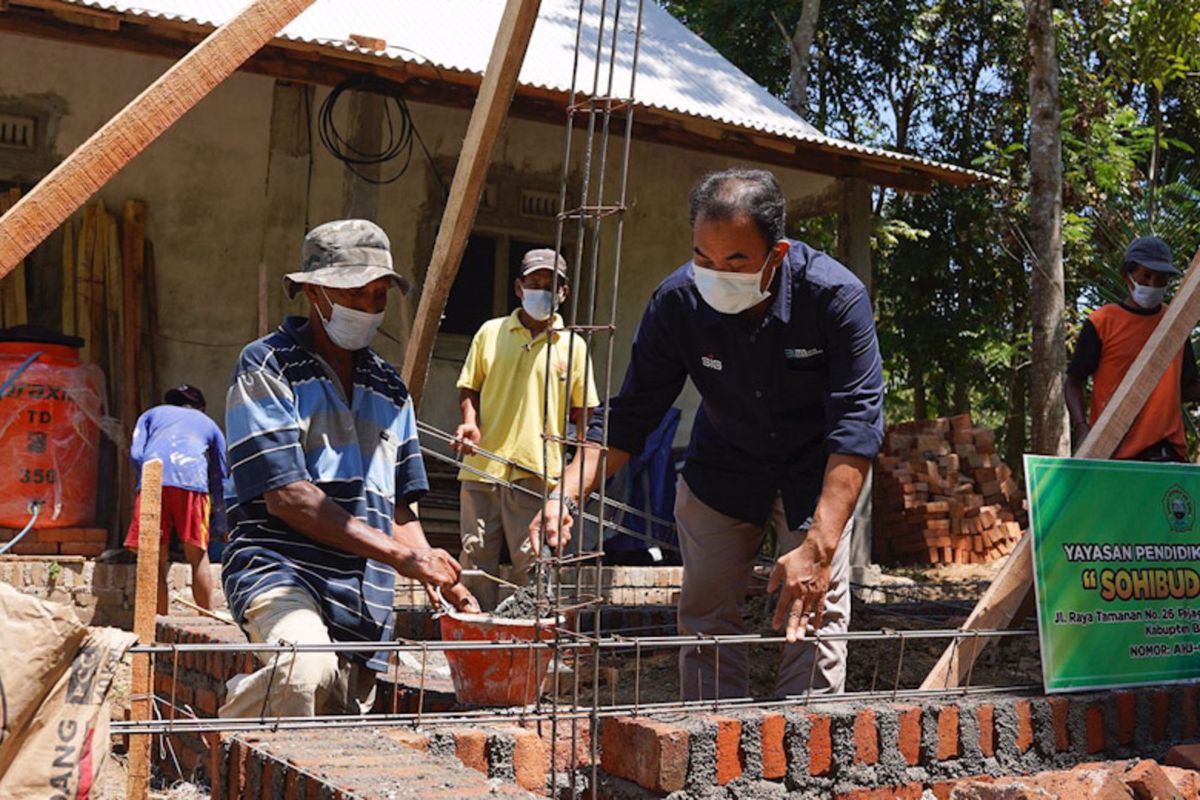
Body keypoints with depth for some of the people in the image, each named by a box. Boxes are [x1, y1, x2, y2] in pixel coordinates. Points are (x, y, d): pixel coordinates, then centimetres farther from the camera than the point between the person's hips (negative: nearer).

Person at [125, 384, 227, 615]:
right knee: (198, 556, 7)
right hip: (191, 478, 0)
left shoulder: (152, 414, 33)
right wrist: (220, 519, 38)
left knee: (156, 560, 4)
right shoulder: (209, 424, 32)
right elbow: (220, 477, 29)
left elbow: (135, 454, 14)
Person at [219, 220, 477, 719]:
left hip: (365, 600, 7)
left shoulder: (388, 388, 19)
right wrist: (399, 554, -16)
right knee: (306, 667, -36)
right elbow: (286, 496, -12)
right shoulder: (266, 367, -1)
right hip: (280, 566, -6)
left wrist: (443, 585, 4)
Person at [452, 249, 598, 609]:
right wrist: (470, 423, -2)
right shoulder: (490, 332, 10)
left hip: (539, 471, -1)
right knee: (475, 556, 6)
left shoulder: (573, 345, 8)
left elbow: (582, 412, 10)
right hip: (482, 465, 2)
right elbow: (469, 387, 16)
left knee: (531, 562, -1)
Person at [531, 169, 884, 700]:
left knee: (814, 614, -9)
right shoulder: (677, 301, -23)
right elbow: (629, 415, -16)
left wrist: (819, 547, -44)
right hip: (722, 467, 2)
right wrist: (567, 495, -32)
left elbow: (856, 422, -34)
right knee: (706, 616, 3)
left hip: (817, 472, -2)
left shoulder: (836, 296, -30)